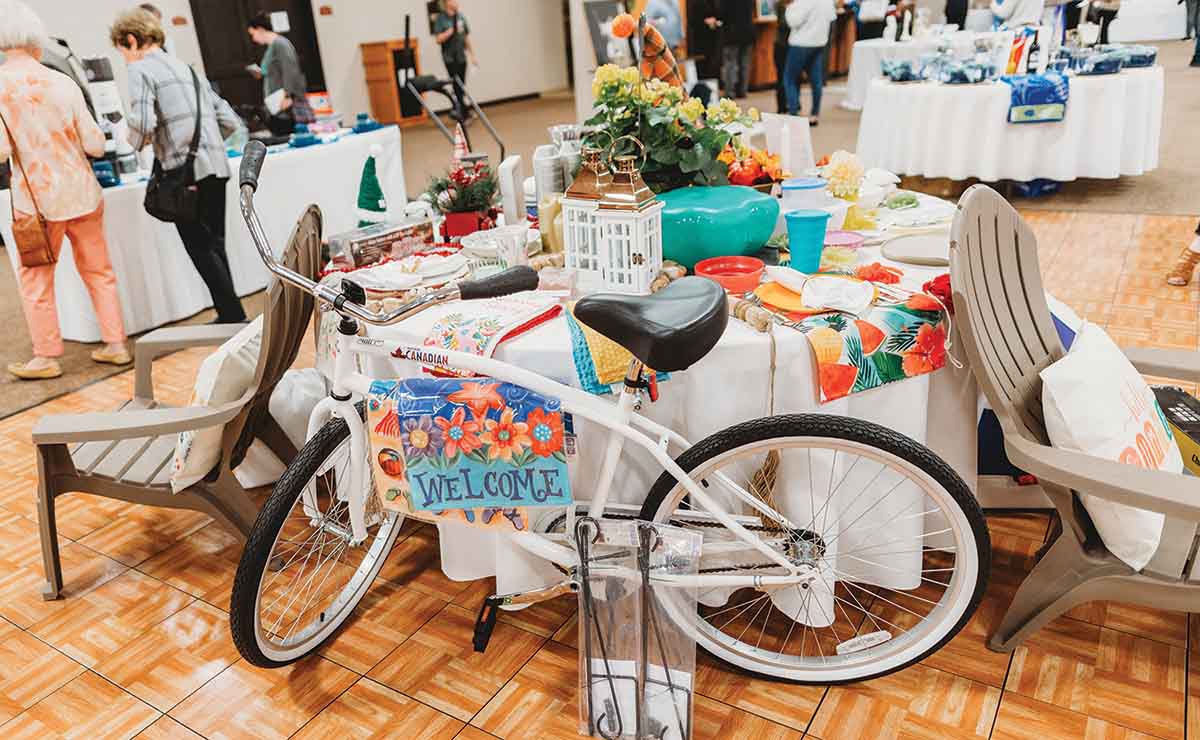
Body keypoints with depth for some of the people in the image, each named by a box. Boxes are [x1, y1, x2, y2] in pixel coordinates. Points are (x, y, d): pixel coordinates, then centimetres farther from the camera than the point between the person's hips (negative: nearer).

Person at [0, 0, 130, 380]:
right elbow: (96, 145, -2)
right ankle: (115, 344, 18)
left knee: (36, 279, 10)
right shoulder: (62, 82, -3)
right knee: (98, 270, 14)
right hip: (81, 192, 3)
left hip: (37, 199, -2)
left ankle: (47, 357, 17)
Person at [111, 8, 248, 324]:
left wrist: (136, 142, 5)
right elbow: (230, 122, 19)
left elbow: (142, 124, -16)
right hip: (216, 167, 7)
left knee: (200, 248, 0)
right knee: (214, 244, 14)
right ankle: (229, 314, 18)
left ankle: (234, 317, -1)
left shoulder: (140, 70, -1)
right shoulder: (187, 69, 21)